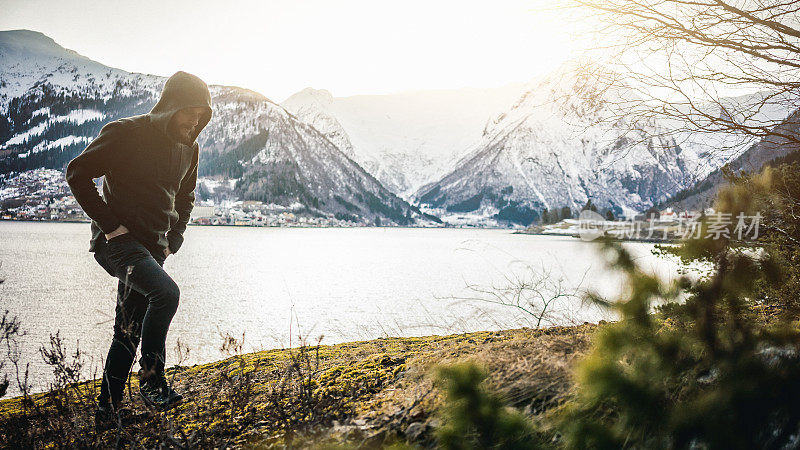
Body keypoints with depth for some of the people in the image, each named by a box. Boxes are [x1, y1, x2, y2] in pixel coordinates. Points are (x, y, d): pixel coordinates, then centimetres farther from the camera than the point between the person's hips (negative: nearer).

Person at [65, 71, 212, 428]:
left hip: (153, 247, 7)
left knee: (129, 330, 9)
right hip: (119, 239, -7)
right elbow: (77, 173, -10)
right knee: (166, 292, -29)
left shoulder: (190, 148, 10)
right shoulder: (124, 133, -10)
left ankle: (107, 410, 20)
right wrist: (109, 224, -15)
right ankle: (152, 379, -14)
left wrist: (174, 239, 12)